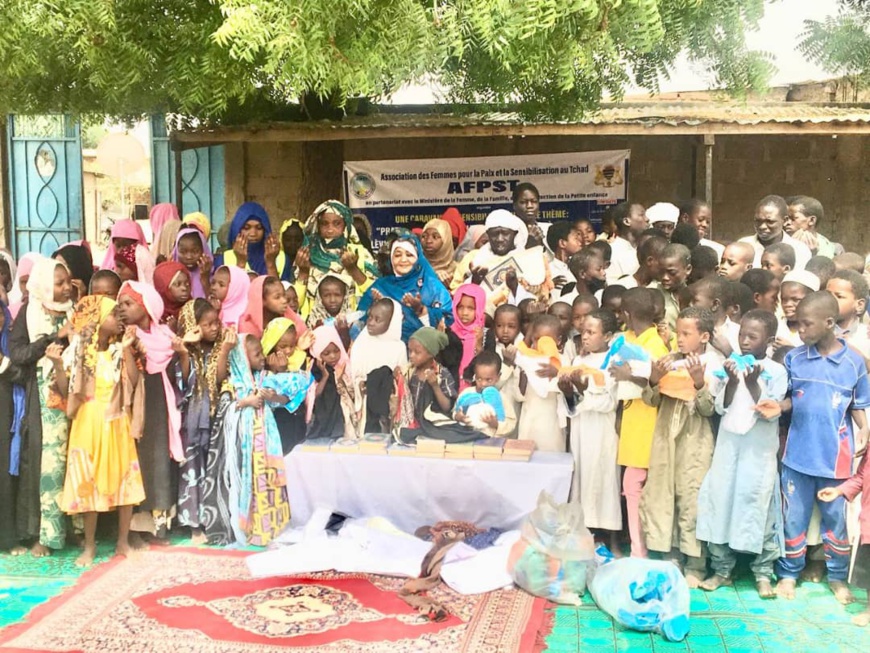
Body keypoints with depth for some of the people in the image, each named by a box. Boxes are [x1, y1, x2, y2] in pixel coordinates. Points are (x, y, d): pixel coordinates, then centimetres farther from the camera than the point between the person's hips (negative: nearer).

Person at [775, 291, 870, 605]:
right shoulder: (794, 358, -3)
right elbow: (789, 398, 4)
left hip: (835, 455, -1)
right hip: (798, 452, 1)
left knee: (836, 517, 13)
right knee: (794, 517, 11)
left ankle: (837, 577, 30)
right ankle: (788, 573, 26)